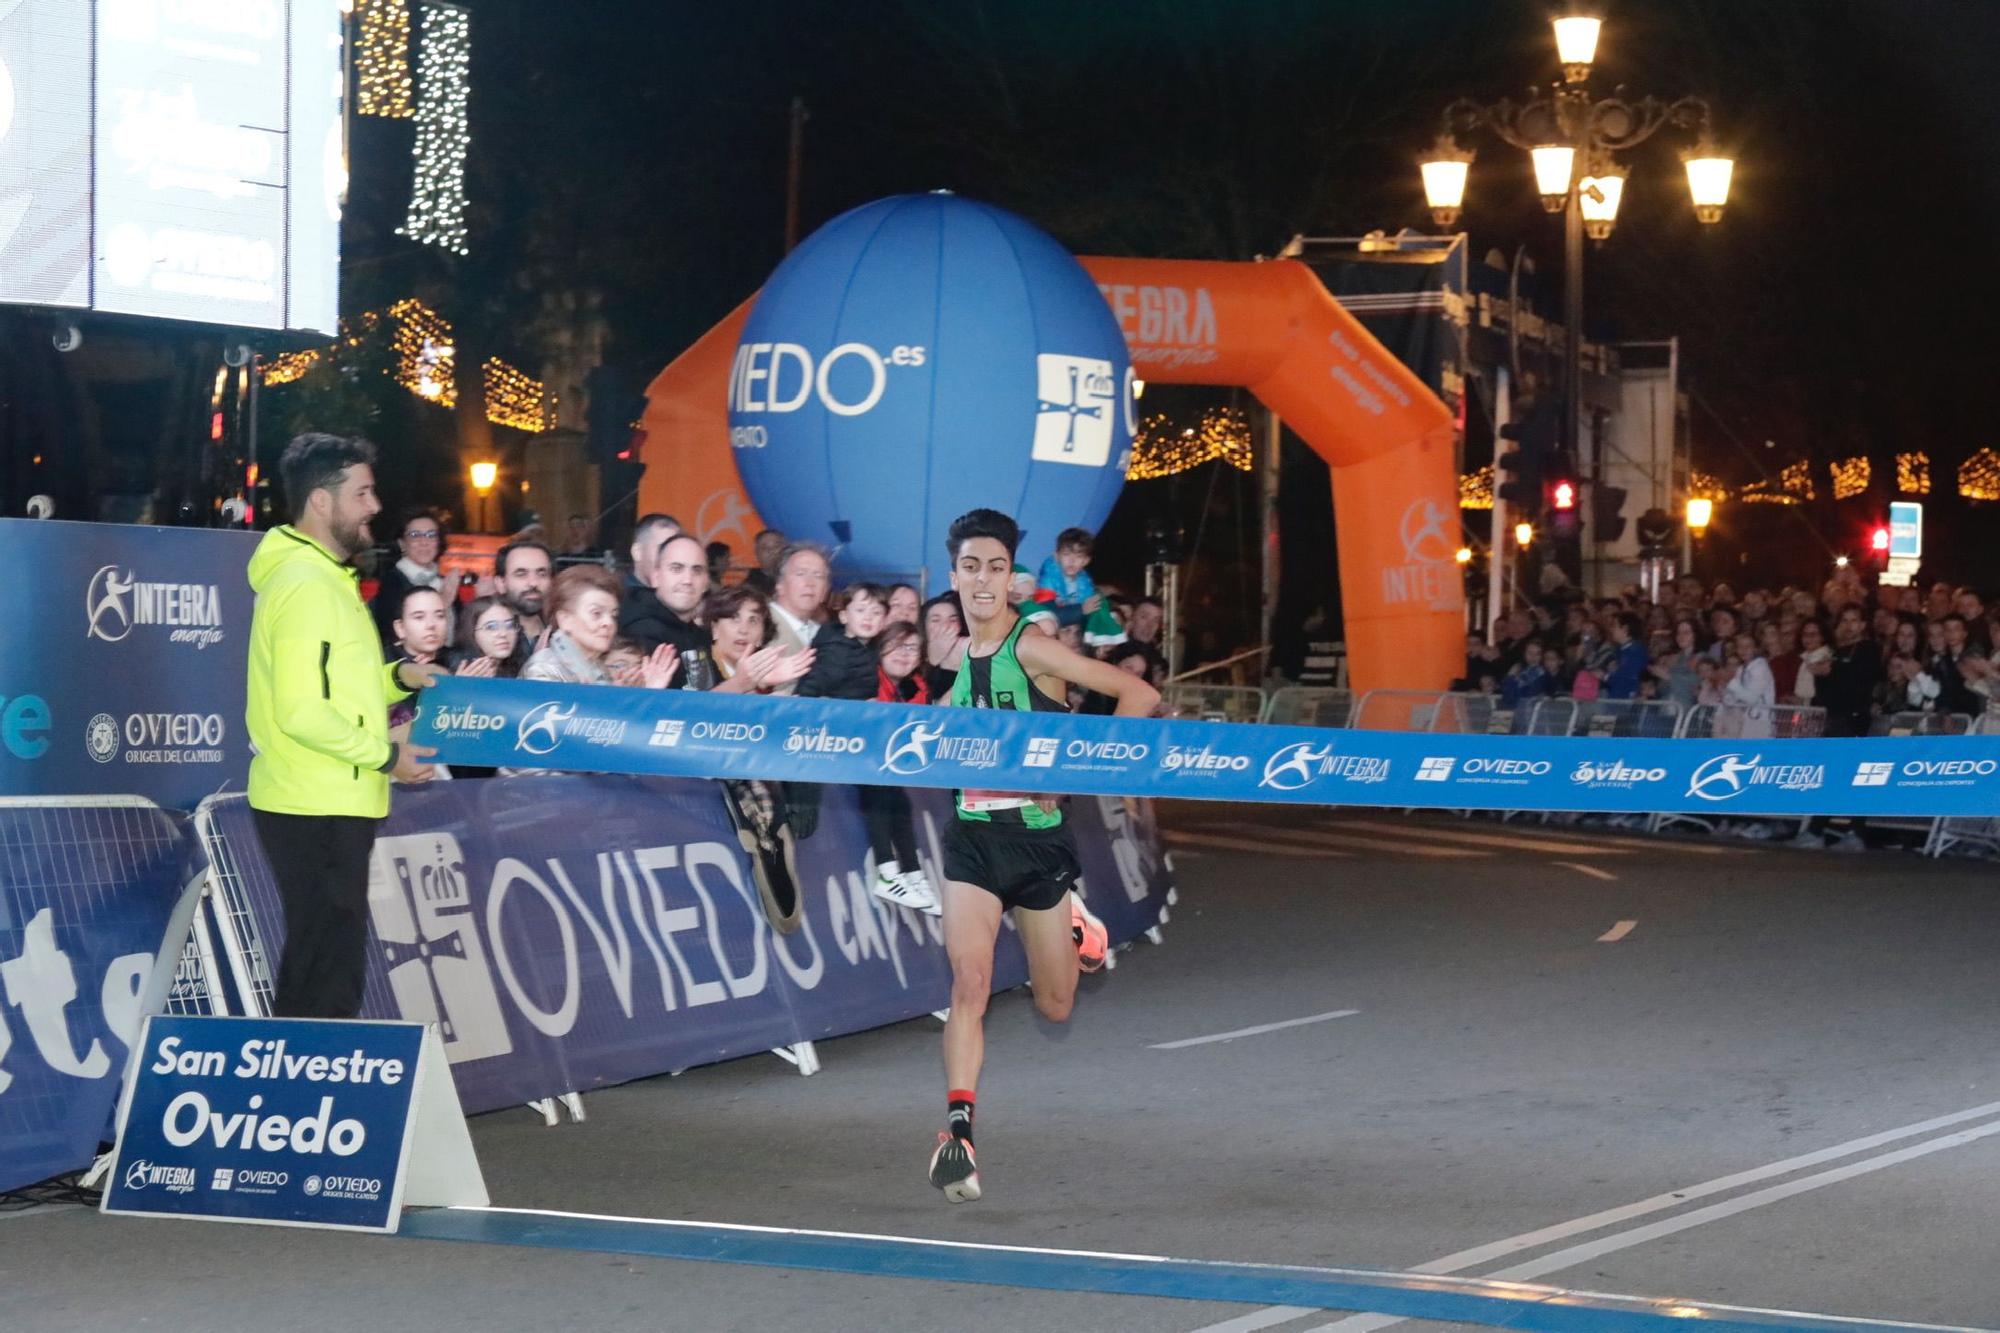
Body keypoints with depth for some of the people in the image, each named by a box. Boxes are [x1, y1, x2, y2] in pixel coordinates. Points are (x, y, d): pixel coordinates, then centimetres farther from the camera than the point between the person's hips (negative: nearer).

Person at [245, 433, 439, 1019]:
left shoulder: (321, 575, 16)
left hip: (330, 806, 11)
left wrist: (396, 676, 10)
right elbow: (301, 712, -24)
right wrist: (385, 755, -18)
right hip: (318, 812, -11)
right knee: (327, 971, -7)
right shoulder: (306, 586, -17)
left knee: (320, 961, 16)